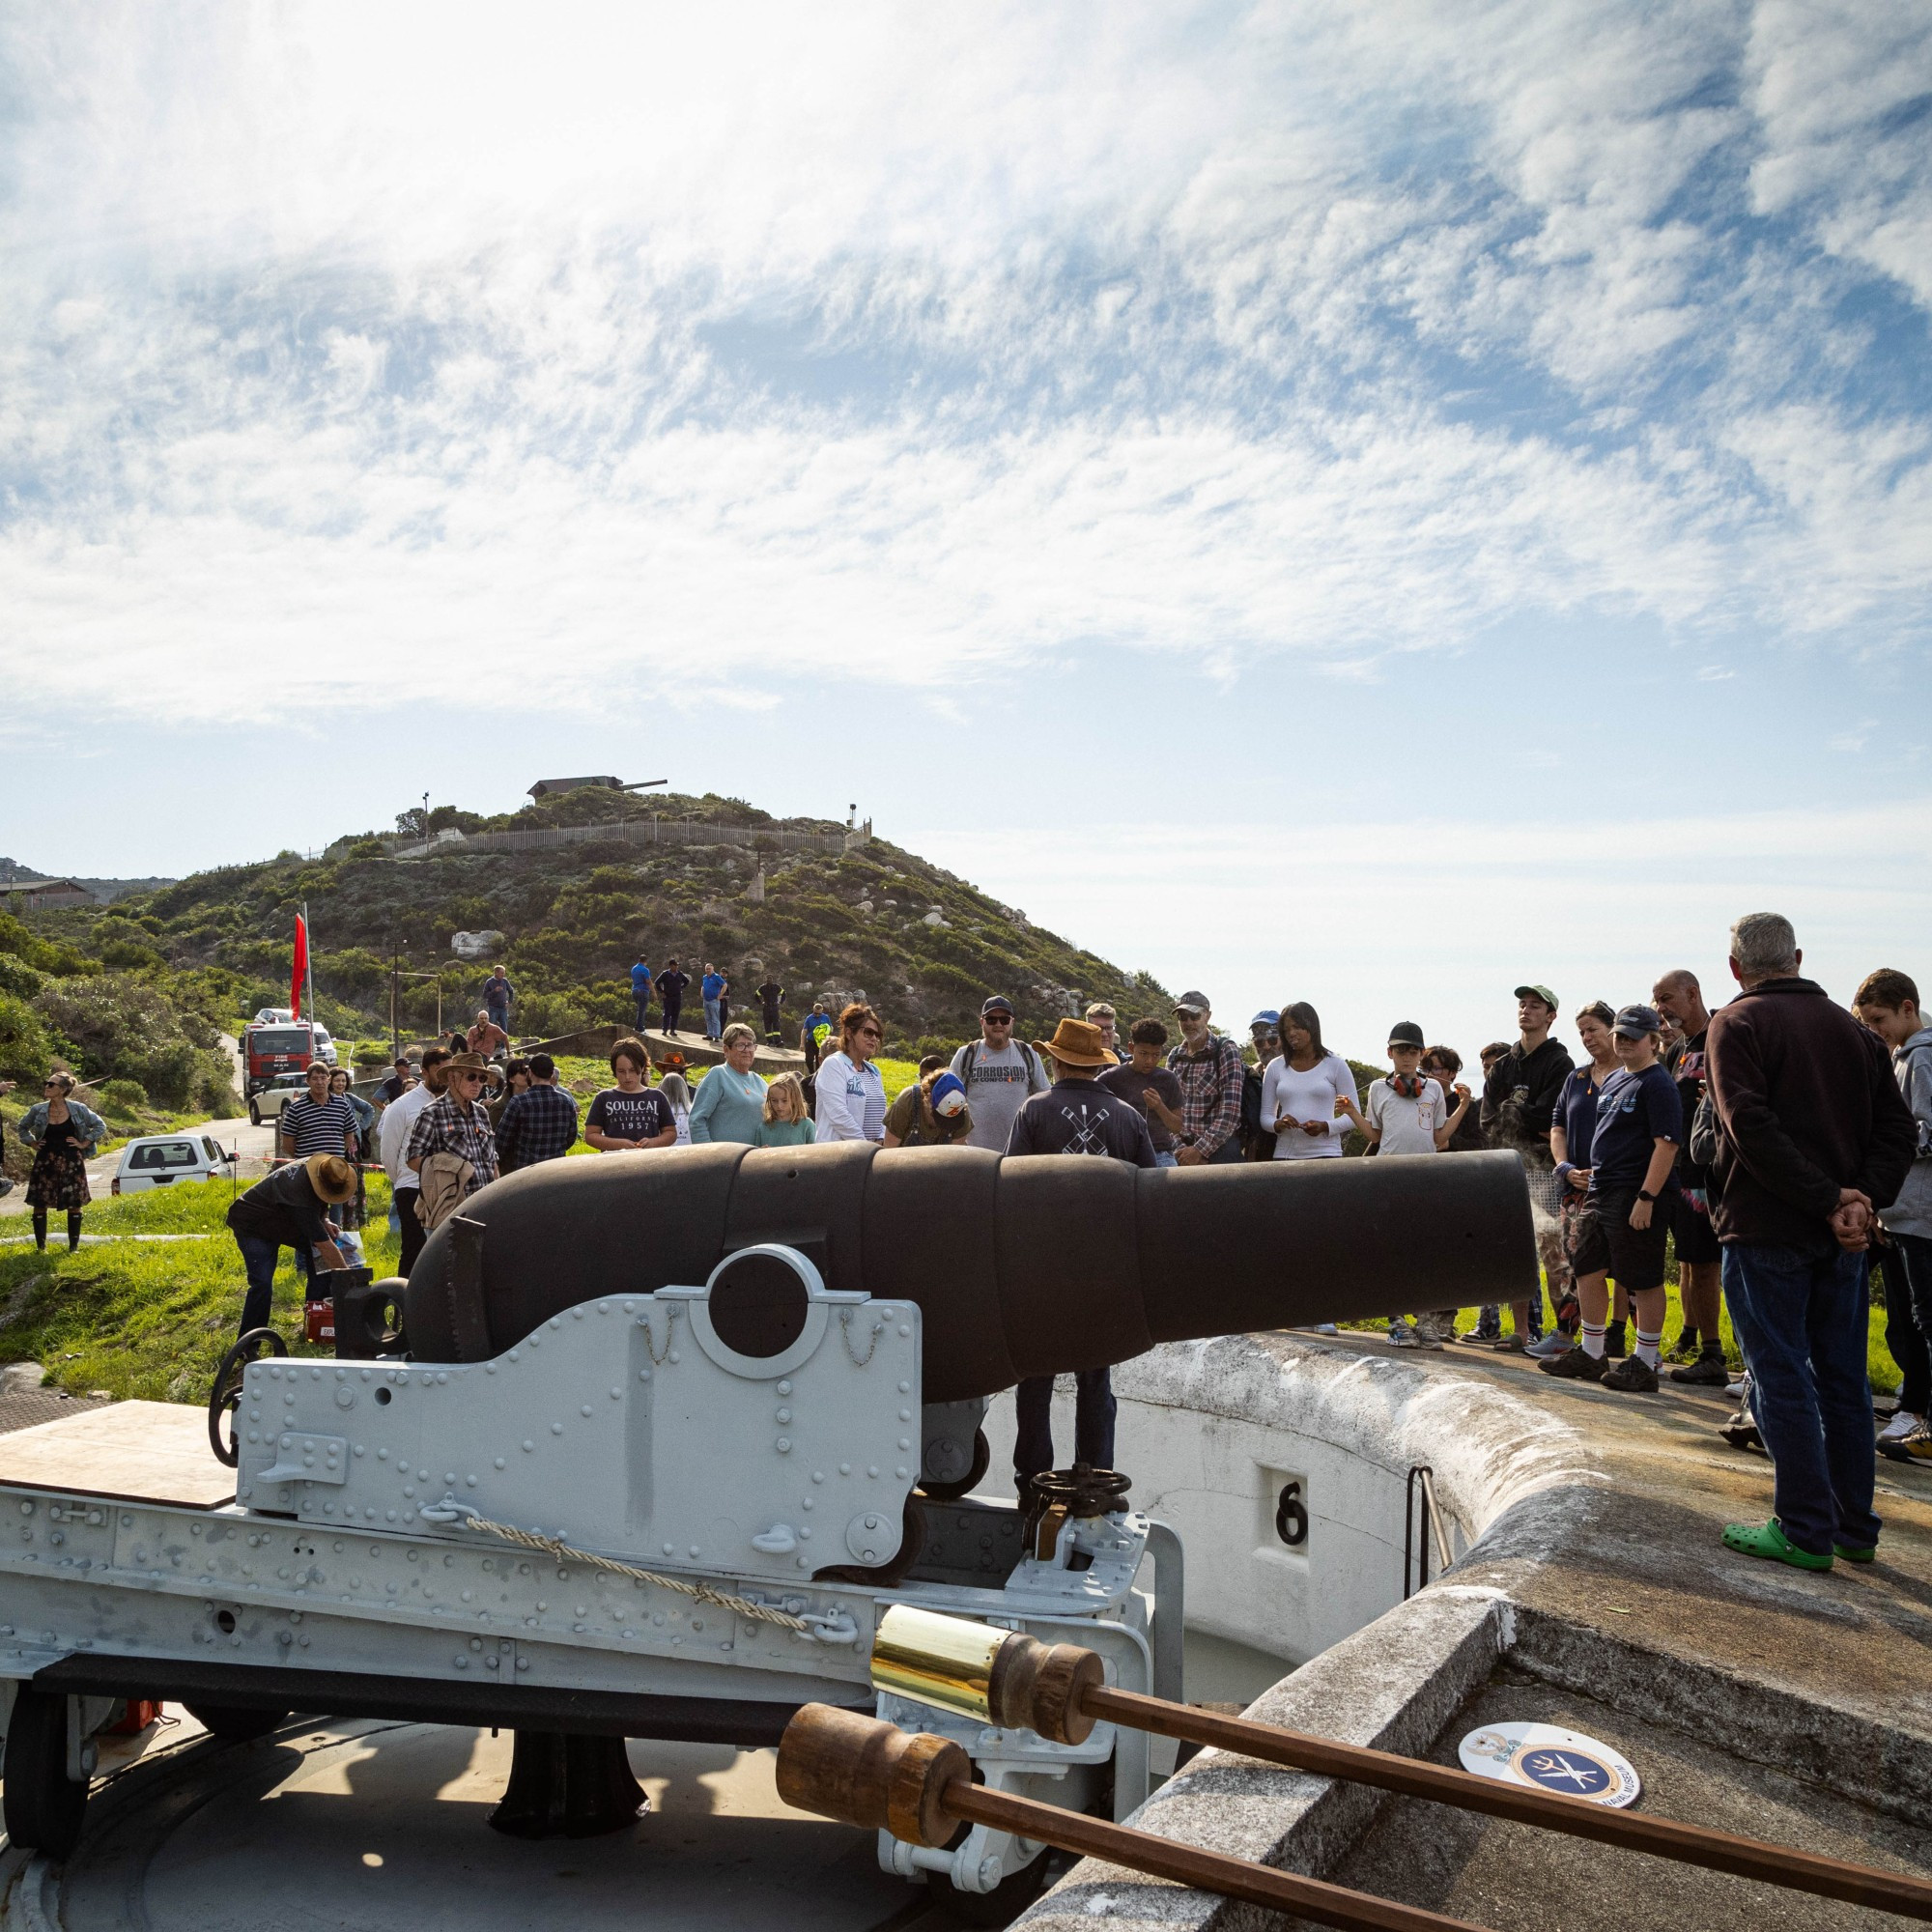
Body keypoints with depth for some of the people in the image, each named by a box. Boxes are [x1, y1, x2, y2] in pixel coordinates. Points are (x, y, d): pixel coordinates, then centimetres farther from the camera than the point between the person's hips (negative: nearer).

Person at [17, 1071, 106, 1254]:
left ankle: (73, 1247, 12)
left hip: (71, 1162, -2)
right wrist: (32, 1144, 6)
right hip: (45, 1161, 2)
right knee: (39, 1203, 2)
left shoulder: (78, 1109, -6)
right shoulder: (38, 1110, -1)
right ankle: (41, 1247, 13)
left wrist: (84, 1143, -3)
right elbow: (22, 1127, 18)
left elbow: (100, 1126, 3)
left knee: (74, 1204, 2)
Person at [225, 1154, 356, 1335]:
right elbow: (326, 1247, -37)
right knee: (262, 1284, -21)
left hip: (281, 1221, 9)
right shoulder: (300, 1196, -41)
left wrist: (324, 1221, -7)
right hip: (252, 1227, -9)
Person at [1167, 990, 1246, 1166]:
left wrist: (1200, 1150, -15)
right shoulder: (1174, 1056, 11)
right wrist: (1180, 1148, -7)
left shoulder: (1226, 1050, -5)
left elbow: (1230, 1111, -13)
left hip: (1219, 1149, -4)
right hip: (1184, 1150, 4)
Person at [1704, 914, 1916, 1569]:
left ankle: (1805, 1532, 5)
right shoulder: (1853, 1029, 12)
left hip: (1765, 1230, -6)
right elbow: (1897, 1127, 5)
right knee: (1843, 1378, 14)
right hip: (1842, 1240, 6)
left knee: (1782, 1379, 0)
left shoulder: (1736, 1023, -7)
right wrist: (1864, 1197, -6)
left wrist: (1829, 1201, -18)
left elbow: (1751, 1127, -20)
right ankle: (1855, 1527, 22)